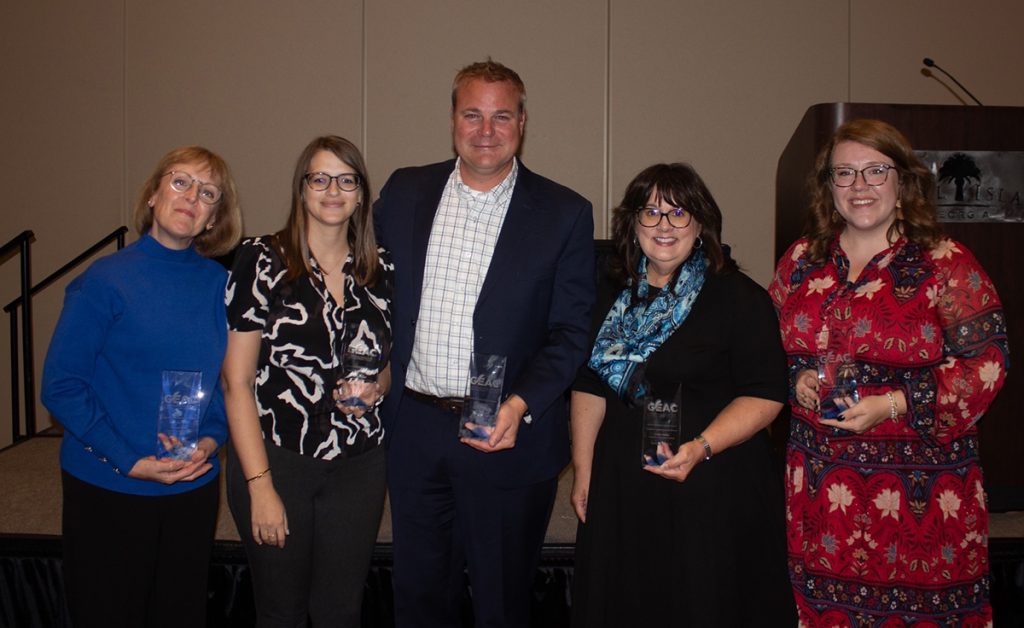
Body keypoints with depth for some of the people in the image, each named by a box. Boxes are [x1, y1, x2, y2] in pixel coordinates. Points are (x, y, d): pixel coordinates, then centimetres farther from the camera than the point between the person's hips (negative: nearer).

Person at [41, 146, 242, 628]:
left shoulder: (219, 284, 1)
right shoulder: (106, 280, -11)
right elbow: (61, 385, -12)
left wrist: (211, 439, -8)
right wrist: (129, 461, -16)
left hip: (194, 489, 4)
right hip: (108, 491, -3)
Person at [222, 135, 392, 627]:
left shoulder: (379, 269, 5)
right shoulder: (263, 260, -6)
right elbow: (237, 382, -8)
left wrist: (374, 387, -5)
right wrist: (260, 485, -13)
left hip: (359, 463, 3)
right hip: (277, 459, -3)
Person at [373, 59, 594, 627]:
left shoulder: (564, 214, -5)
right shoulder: (404, 192, 4)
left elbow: (570, 330, -6)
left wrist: (520, 405, -19)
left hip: (508, 437, -2)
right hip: (413, 428, 3)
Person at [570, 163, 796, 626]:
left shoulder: (740, 298, -7)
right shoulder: (609, 295, 7)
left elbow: (765, 395, -11)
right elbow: (589, 385, 9)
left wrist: (700, 448, -23)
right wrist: (582, 472, 8)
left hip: (713, 488, -4)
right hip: (621, 486, 4)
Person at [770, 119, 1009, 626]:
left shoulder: (944, 263, -4)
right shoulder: (802, 259, 9)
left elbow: (984, 361, -8)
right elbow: (770, 343, 16)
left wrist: (894, 404, -17)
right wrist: (797, 378, -5)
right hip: (817, 479, 4)